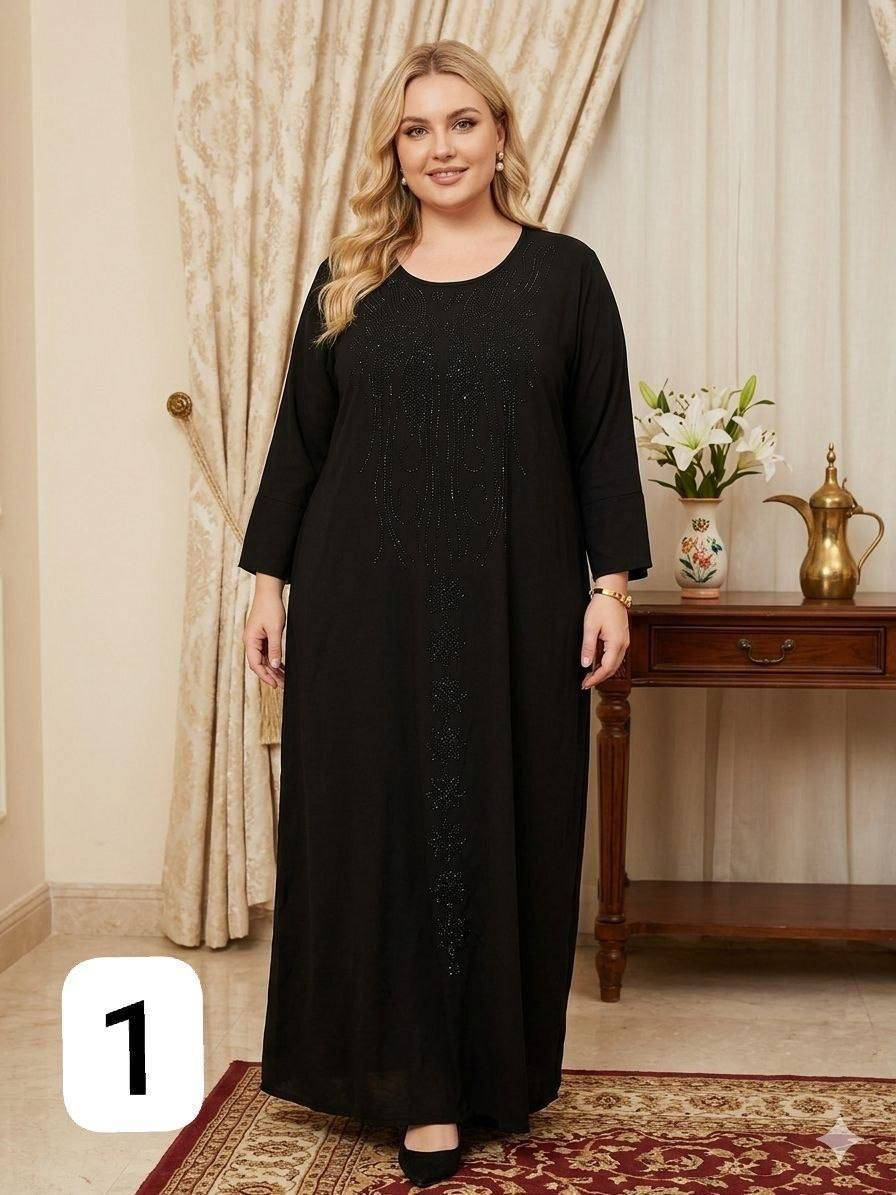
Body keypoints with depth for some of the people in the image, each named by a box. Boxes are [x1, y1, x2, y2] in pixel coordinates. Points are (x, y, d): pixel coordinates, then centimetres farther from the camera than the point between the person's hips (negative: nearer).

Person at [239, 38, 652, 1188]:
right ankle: (414, 1083, 12)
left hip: (514, 607, -1)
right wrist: (269, 579, 5)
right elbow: (298, 437, 9)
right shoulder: (349, 280, 8)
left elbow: (604, 441, 4)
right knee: (374, 823, 1)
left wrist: (613, 583, -2)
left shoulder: (564, 273, 5)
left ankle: (491, 1068, 20)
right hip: (366, 605, 1)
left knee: (501, 825, 5)